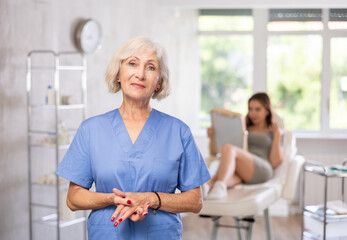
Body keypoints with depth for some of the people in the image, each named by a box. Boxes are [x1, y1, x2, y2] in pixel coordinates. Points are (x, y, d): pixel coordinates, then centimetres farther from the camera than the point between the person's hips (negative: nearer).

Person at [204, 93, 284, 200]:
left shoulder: (276, 132, 19)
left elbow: (275, 162, 4)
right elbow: (218, 152, 32)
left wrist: (277, 134, 0)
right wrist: (213, 136, 15)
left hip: (262, 171, -3)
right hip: (239, 173, 4)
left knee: (228, 148, -33)